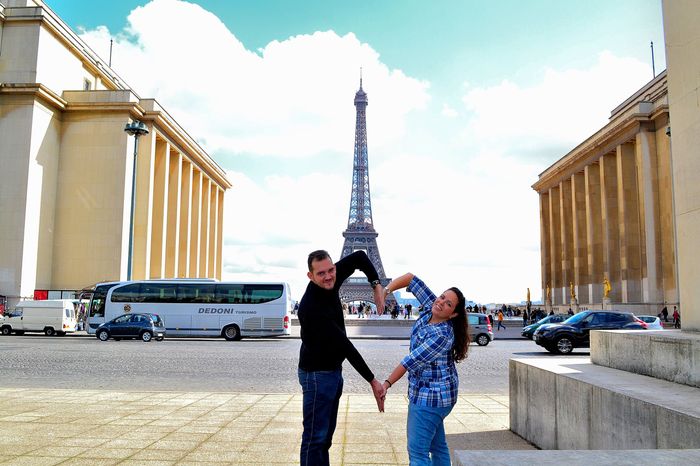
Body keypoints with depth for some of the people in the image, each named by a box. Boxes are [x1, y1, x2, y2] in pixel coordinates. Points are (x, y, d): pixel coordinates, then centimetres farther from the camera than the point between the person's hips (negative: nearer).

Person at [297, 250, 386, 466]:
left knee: (326, 435, 17)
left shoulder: (329, 283, -7)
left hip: (334, 370, 9)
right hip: (317, 374, -9)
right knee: (315, 436, -3)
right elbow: (345, 346, -27)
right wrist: (372, 381, -23)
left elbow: (360, 257, 5)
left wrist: (376, 285, -9)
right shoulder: (311, 307, -29)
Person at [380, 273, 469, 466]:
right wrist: (386, 290, -16)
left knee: (417, 450, -7)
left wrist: (387, 383, -21)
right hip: (434, 394, 10)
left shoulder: (441, 335, -25)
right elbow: (411, 279, -3)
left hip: (431, 395, -10)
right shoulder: (430, 308, -3)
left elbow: (411, 361, -24)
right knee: (437, 445, 20)